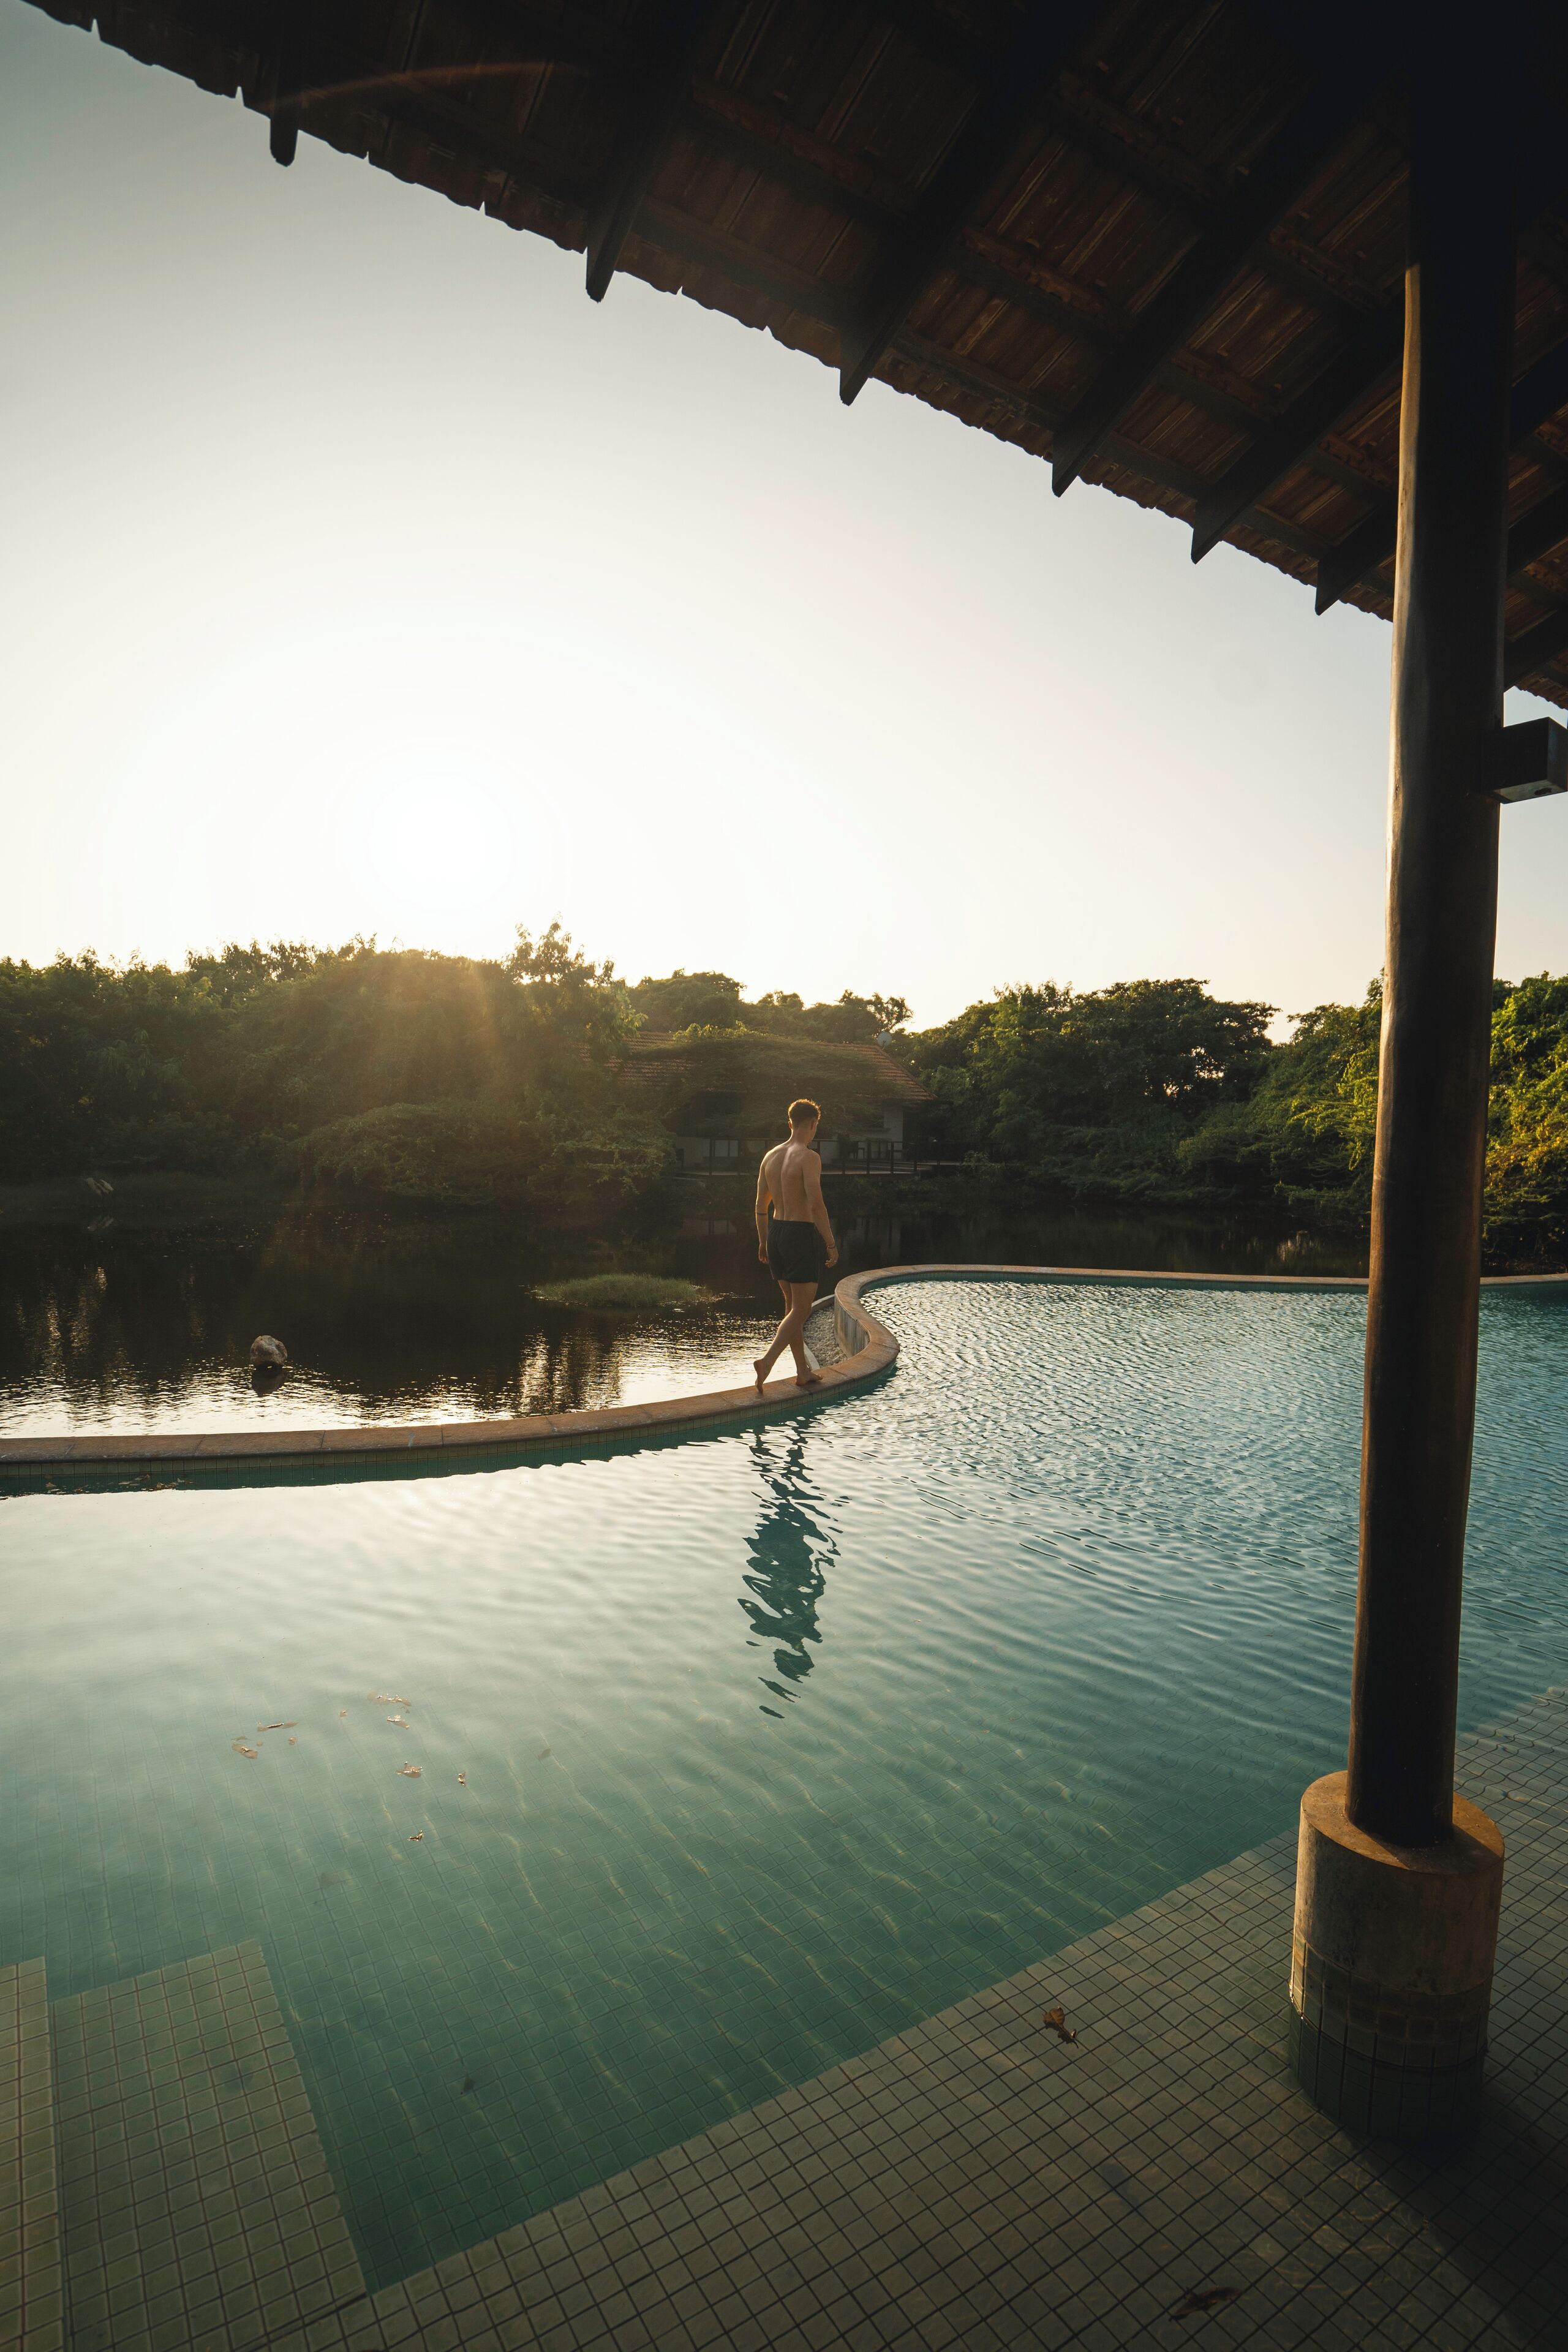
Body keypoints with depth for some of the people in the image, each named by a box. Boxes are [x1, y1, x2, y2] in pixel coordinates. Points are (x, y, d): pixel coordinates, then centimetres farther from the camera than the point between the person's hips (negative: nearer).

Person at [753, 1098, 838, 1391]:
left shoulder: (770, 1156, 8)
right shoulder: (808, 1157, -14)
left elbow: (761, 1205, 12)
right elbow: (816, 1205, -22)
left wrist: (763, 1242, 20)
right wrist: (831, 1243, -16)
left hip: (776, 1233, 8)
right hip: (802, 1235, -8)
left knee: (792, 1305, 15)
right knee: (801, 1309, -1)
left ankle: (803, 1371, 23)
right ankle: (767, 1361, -14)